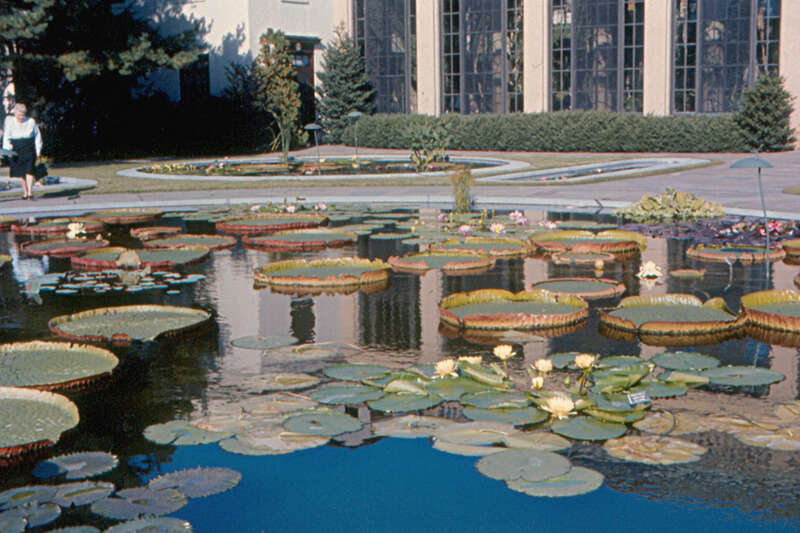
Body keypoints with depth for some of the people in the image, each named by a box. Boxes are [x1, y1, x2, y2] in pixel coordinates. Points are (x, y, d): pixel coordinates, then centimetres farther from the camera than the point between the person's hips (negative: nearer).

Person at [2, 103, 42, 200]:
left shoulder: (31, 122, 2)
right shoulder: (10, 122, 3)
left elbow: (37, 136, 9)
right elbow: (6, 137, 3)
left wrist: (38, 150, 5)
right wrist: (8, 149, -8)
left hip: (29, 150, -2)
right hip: (16, 151, 2)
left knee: (29, 171, -13)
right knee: (21, 172, 6)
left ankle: (30, 192, -16)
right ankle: (25, 192, 17)